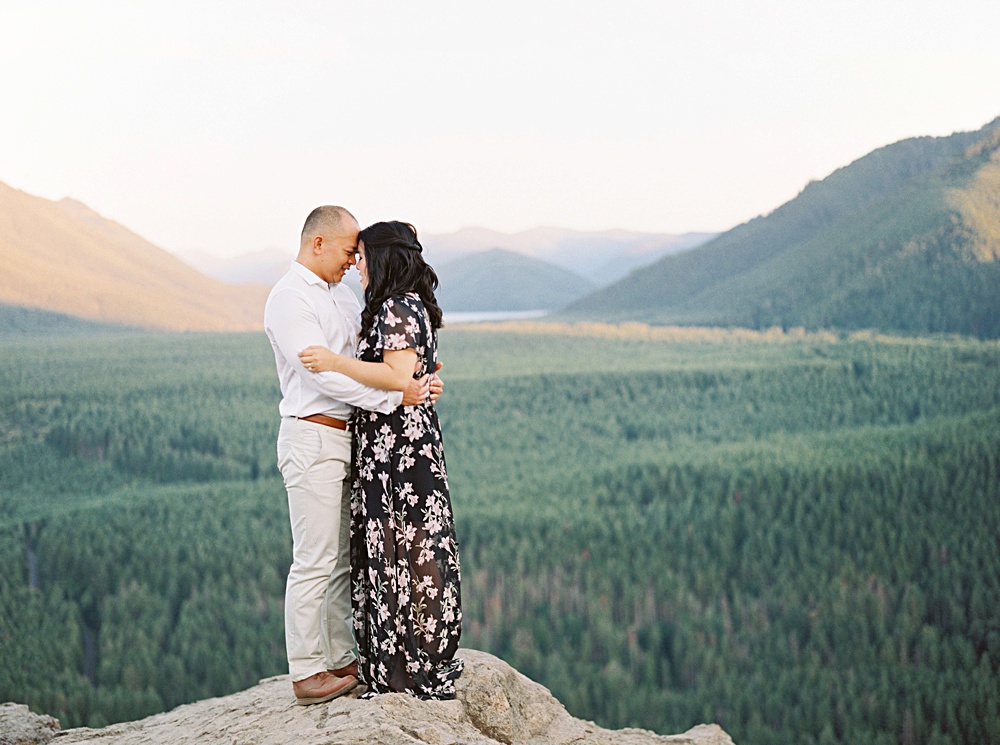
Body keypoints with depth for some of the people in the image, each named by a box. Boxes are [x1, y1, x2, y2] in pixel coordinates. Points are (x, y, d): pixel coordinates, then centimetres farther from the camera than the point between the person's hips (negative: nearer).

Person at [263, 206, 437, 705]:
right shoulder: (289, 299, -14)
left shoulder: (338, 294, 16)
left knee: (344, 557, 13)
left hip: (346, 438, 10)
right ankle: (306, 674, 0)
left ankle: (341, 661, 22)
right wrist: (396, 396, -25)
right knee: (315, 561, -6)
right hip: (312, 439, -9)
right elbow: (324, 374, -23)